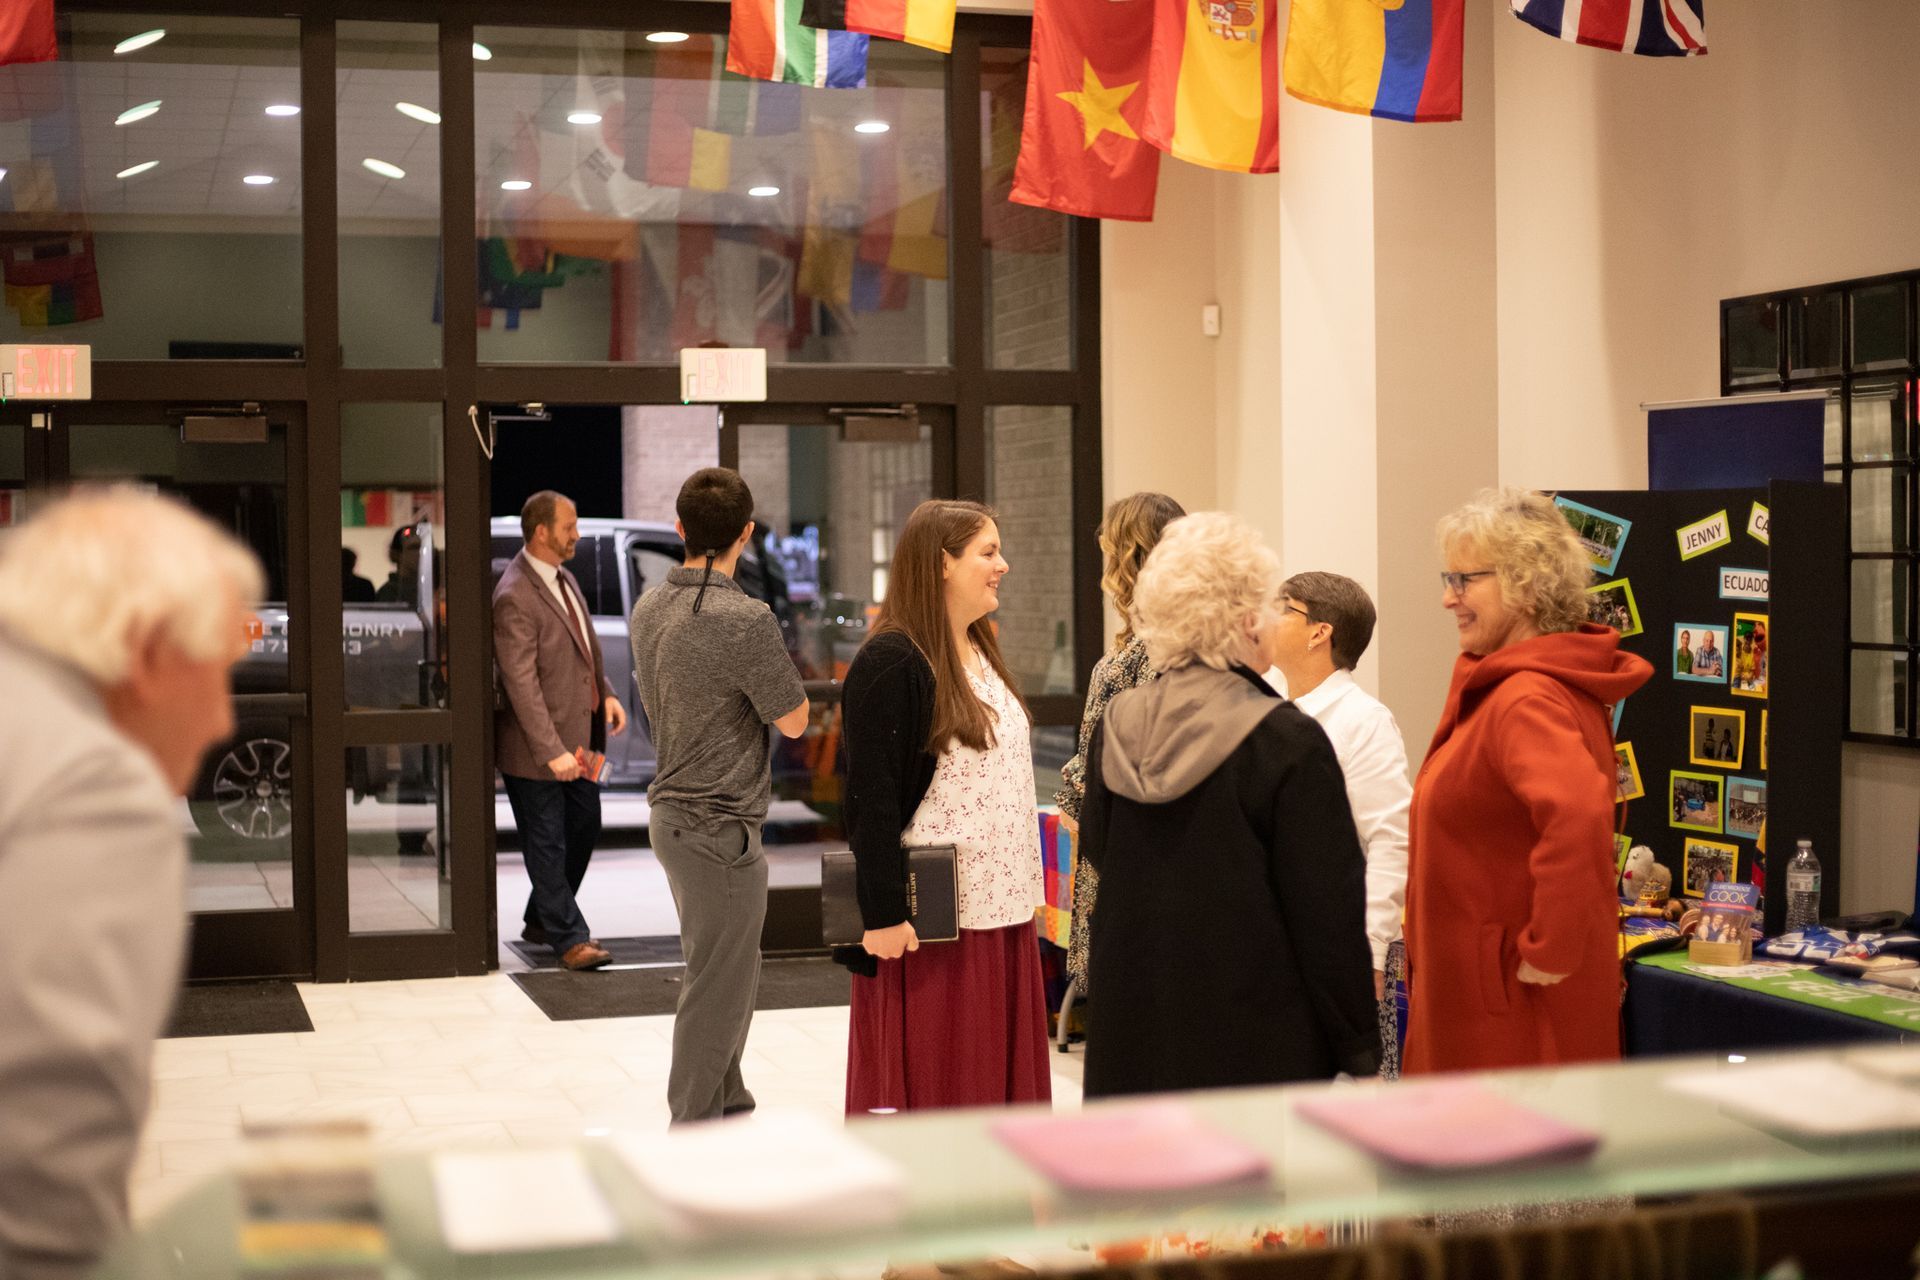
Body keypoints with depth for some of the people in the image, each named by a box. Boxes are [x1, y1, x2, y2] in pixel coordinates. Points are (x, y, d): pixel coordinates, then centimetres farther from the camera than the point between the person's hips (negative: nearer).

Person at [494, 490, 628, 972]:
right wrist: (551, 751, -27)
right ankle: (569, 938, 11)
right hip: (538, 748, -9)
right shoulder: (514, 597, -20)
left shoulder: (564, 579, 9)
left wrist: (607, 693, 7)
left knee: (583, 831, 17)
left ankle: (541, 920, 33)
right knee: (548, 844, 3)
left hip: (581, 737, 9)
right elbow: (521, 684, -24)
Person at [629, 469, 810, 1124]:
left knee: (726, 971, 20)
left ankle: (728, 1105, 31)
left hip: (672, 813, 9)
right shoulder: (746, 620, -21)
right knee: (716, 985, 0)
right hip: (719, 825, -9)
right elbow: (794, 720, -11)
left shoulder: (650, 608, 5)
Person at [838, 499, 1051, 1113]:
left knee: (998, 1088, 11)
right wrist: (883, 916, -21)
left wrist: (1024, 890, 18)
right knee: (929, 1087, 1)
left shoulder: (982, 653, 13)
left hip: (1003, 908, 8)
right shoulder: (890, 663, -13)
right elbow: (872, 800, -17)